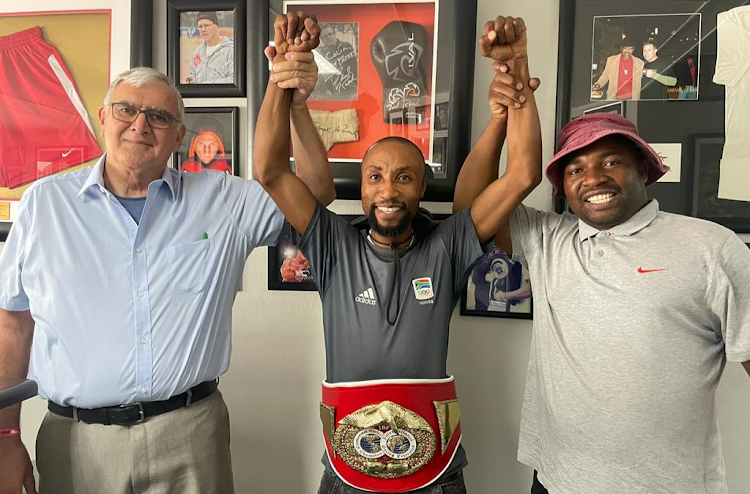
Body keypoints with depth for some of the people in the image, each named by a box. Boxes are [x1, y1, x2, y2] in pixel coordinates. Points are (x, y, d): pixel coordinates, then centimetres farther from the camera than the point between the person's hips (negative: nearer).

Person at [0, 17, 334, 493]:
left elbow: (316, 193, -5)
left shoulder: (223, 200, -1)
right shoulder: (44, 202, 1)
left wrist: (296, 105, -17)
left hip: (191, 435, 0)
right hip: (75, 439, 1)